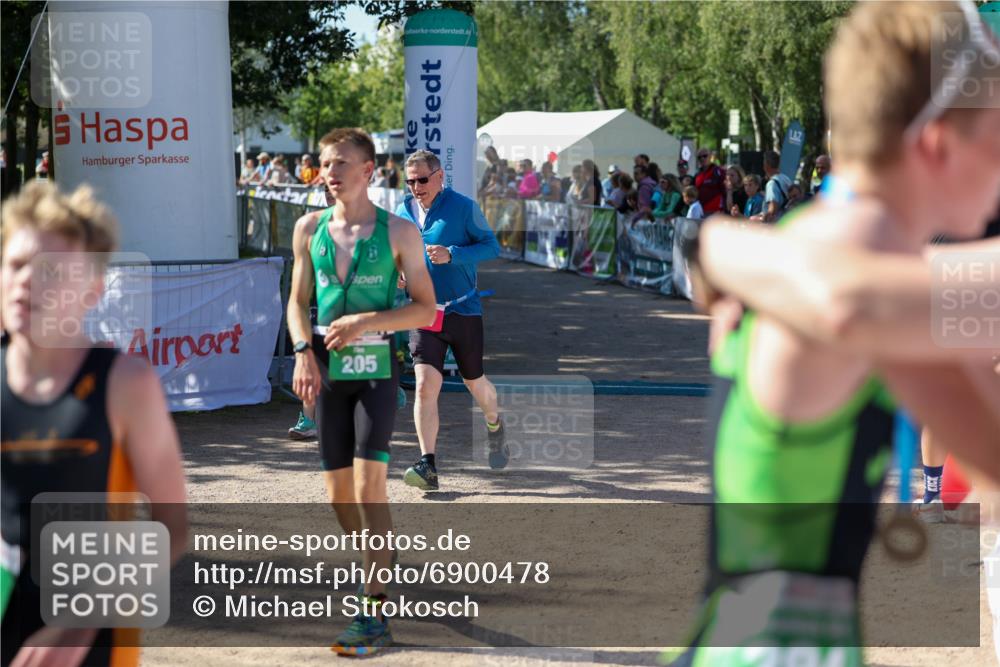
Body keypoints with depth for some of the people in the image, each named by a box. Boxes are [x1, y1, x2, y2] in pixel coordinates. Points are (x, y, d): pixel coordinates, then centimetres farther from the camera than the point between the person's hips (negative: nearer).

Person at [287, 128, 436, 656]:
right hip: (327, 372, 4)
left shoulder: (398, 232, -3)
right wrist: (304, 353, -6)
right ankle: (378, 571, 33)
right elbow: (297, 301, 12)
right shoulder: (310, 228, 8)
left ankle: (374, 616, -14)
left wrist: (366, 321, -16)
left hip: (376, 368, -4)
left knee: (369, 484, -14)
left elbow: (426, 308, -2)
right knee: (339, 492, 8)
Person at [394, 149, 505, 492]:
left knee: (475, 382, 14)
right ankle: (427, 466, -15)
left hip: (464, 310, -2)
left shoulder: (463, 207, -6)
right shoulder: (403, 214, 6)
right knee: (425, 385, -14)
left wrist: (452, 255, -22)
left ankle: (494, 427, 48)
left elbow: (492, 245, -8)